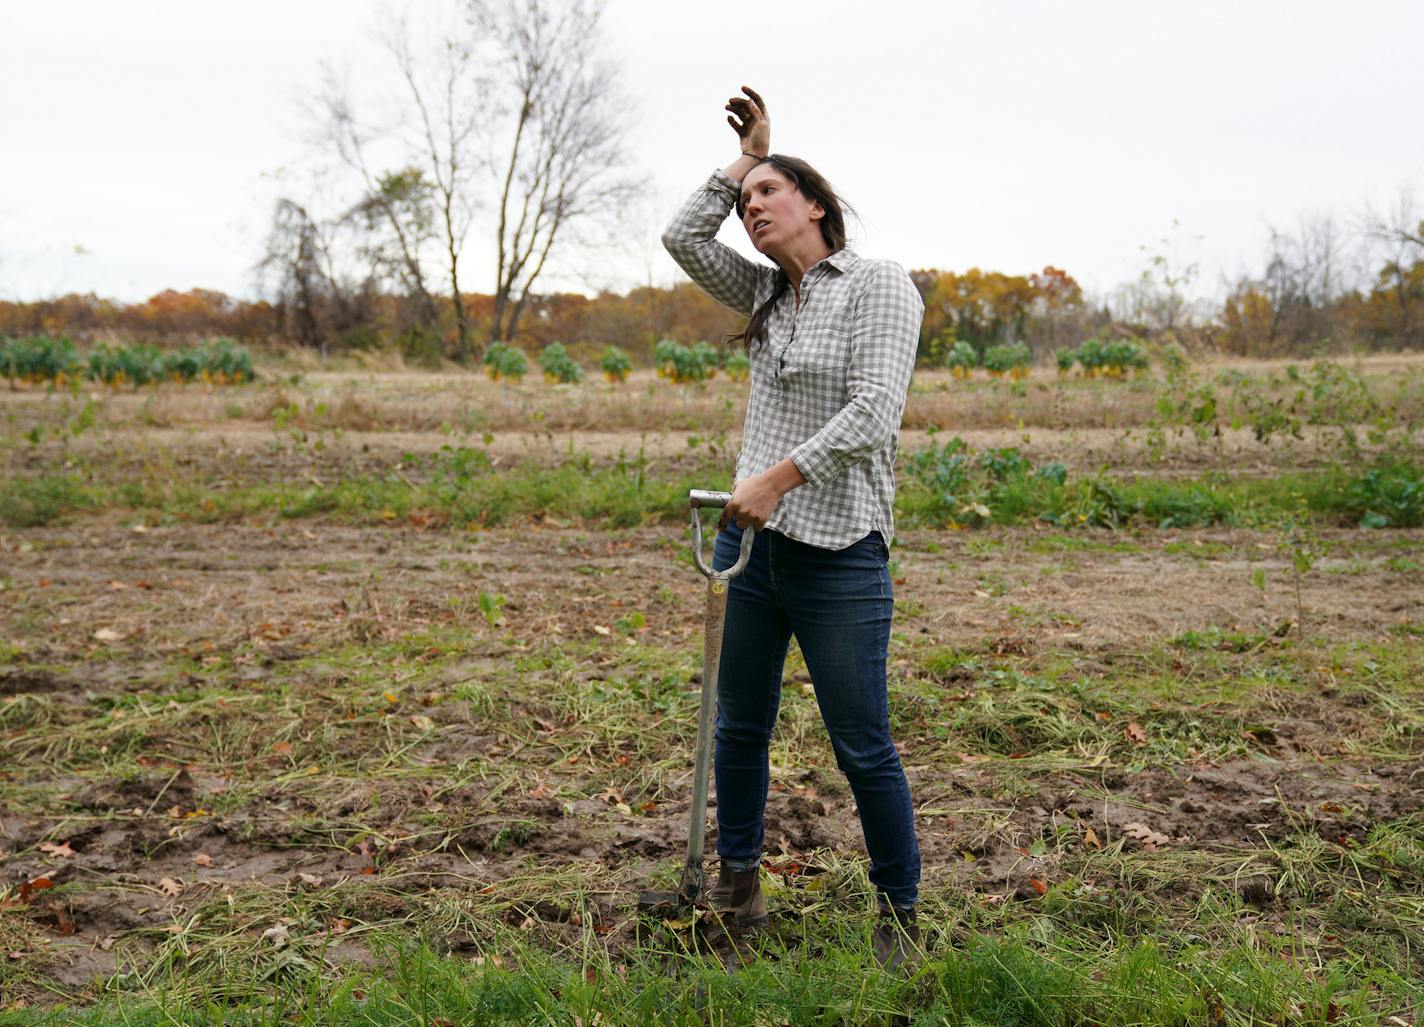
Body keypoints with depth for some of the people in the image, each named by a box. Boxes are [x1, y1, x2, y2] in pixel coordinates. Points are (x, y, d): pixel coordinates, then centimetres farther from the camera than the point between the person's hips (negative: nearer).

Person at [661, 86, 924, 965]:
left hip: (838, 556, -7)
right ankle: (738, 881, 32)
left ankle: (900, 911, 16)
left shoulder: (880, 286, -7)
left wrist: (779, 475, -23)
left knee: (863, 748, 0)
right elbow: (684, 237, 13)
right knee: (740, 727, 15)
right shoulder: (769, 295, 14)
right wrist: (746, 156, 12)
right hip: (751, 540, 7)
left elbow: (873, 412, -18)